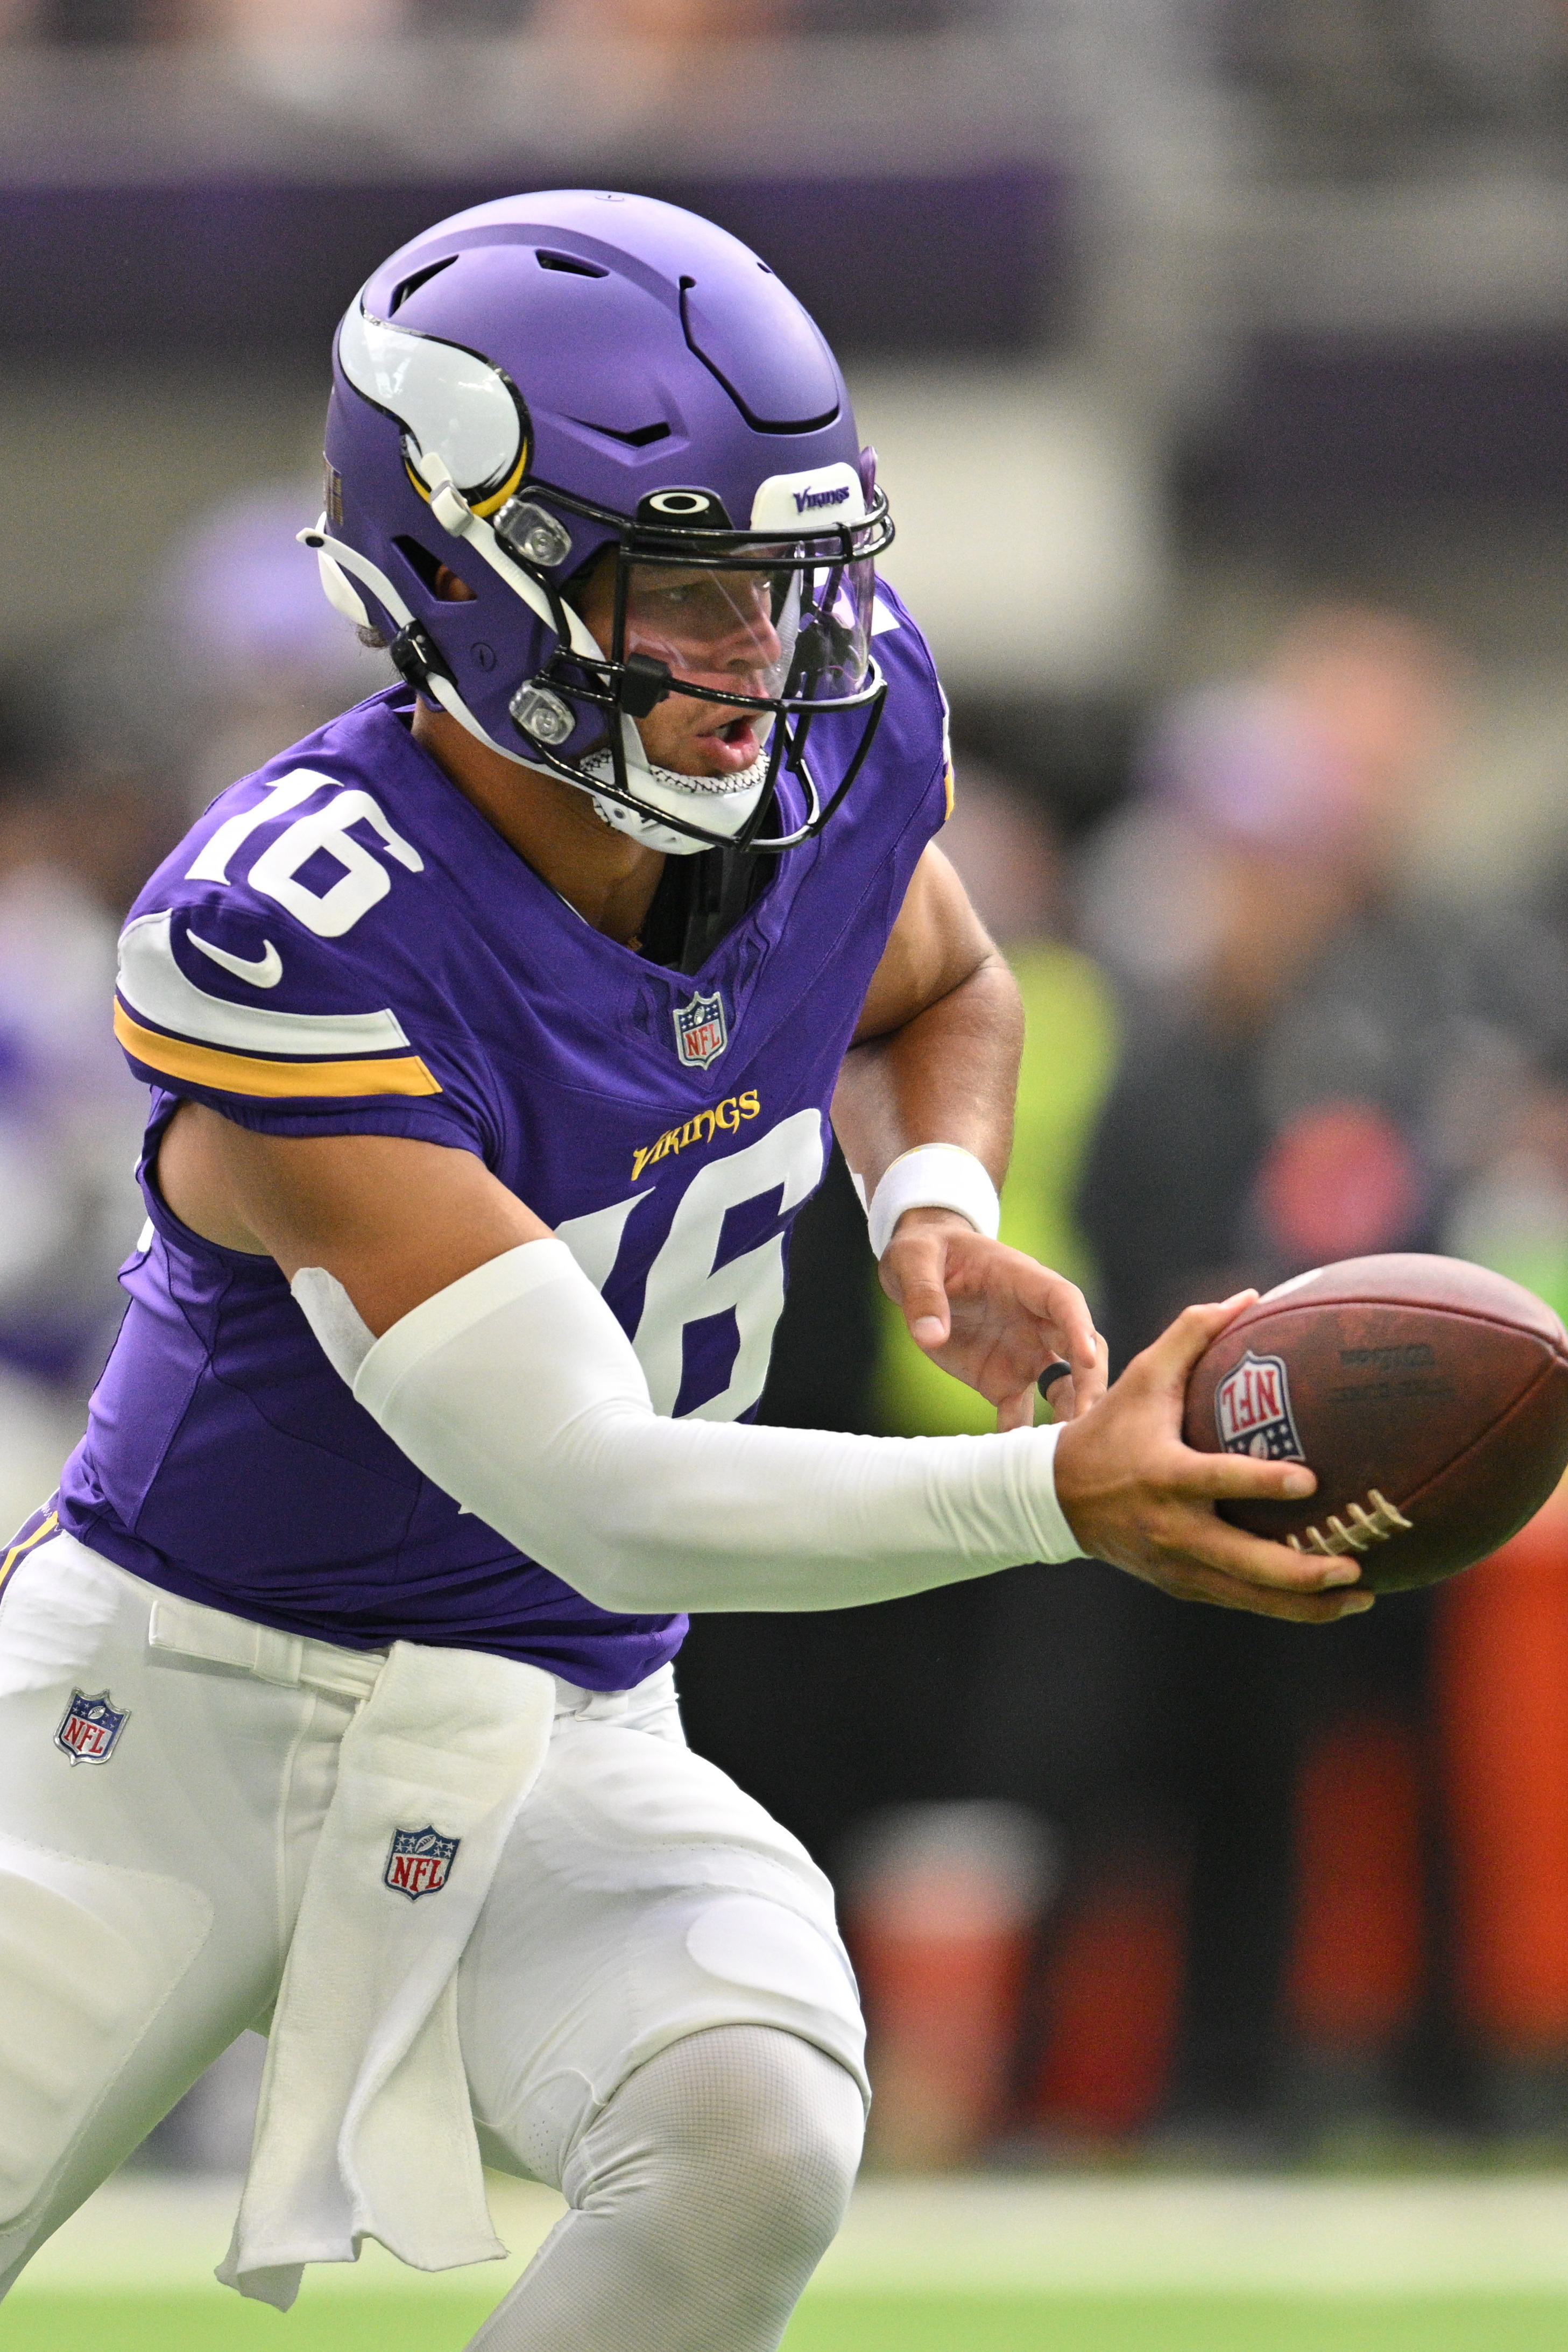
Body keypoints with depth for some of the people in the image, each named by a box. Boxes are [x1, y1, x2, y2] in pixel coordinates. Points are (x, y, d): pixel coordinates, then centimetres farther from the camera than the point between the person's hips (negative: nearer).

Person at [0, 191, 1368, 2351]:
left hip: (560, 1759, 4)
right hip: (182, 1701, -4)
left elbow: (936, 994, 20)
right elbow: (600, 1499, -30)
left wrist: (937, 1202, -3)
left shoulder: (840, 733, -7)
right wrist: (1062, 1492, -39)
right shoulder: (297, 936, -28)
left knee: (752, 2155, -25)